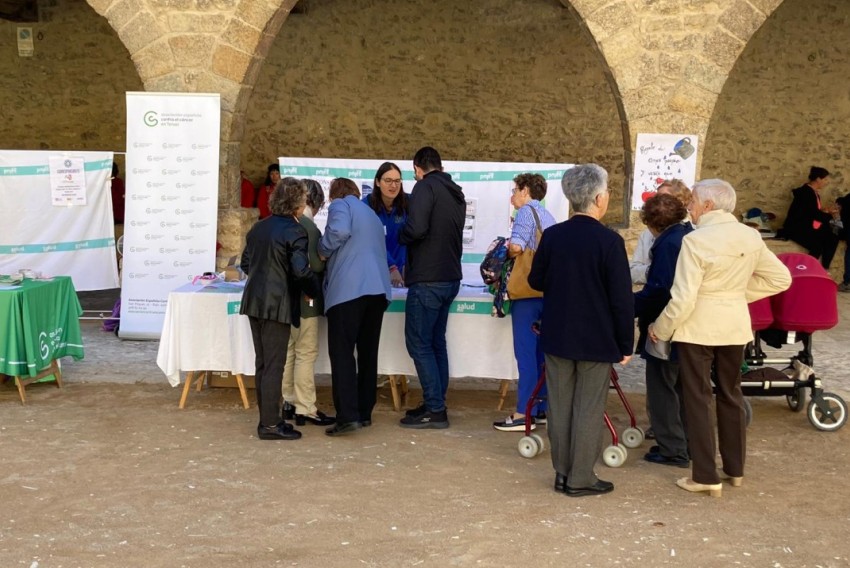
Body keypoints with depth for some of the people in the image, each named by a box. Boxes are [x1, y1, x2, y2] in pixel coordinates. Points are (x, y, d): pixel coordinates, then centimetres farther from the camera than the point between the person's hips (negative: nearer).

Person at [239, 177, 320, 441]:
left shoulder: (258, 228, 11)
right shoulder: (295, 231, -13)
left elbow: (245, 264, 16)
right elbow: (301, 271, -19)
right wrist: (315, 291, -4)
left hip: (254, 301, 8)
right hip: (277, 305, -8)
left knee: (263, 364, 14)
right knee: (274, 366, -3)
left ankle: (267, 418, 21)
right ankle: (270, 424, 0)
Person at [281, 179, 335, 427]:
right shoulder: (308, 227, -18)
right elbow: (315, 264, -22)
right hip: (305, 299, -8)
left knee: (289, 351, 15)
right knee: (306, 353, -2)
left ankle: (289, 403, 23)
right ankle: (305, 409, 1)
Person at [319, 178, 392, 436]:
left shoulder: (340, 205, 6)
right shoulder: (371, 214, 29)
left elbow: (339, 231, -15)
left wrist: (323, 250, 2)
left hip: (349, 288, -7)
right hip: (378, 289, 7)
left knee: (342, 352, -8)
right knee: (368, 352, 11)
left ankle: (347, 415, -17)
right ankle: (364, 412, 15)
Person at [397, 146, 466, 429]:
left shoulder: (425, 187, -11)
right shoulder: (456, 193, 15)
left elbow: (416, 228, -25)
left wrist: (401, 237, -3)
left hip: (427, 280, -9)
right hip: (450, 278, 9)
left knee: (419, 344, -4)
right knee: (436, 342, 15)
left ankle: (434, 410, -4)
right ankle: (436, 404, 20)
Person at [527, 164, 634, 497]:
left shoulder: (552, 236, -3)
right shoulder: (609, 241, -15)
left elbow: (536, 281, 9)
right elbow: (622, 299, -13)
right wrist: (626, 344, -4)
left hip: (557, 336, 4)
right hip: (597, 340, -4)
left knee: (560, 406, 11)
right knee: (589, 409, 4)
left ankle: (562, 472, 19)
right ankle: (580, 479, 9)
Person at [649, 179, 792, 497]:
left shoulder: (696, 241, -18)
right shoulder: (751, 237, 0)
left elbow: (683, 299, -19)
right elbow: (780, 279, 8)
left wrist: (660, 329, -4)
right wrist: (739, 292, 10)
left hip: (698, 328, -6)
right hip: (735, 327, 6)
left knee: (697, 399, 4)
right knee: (731, 395, 18)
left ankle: (706, 477, 6)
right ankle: (735, 468, 28)